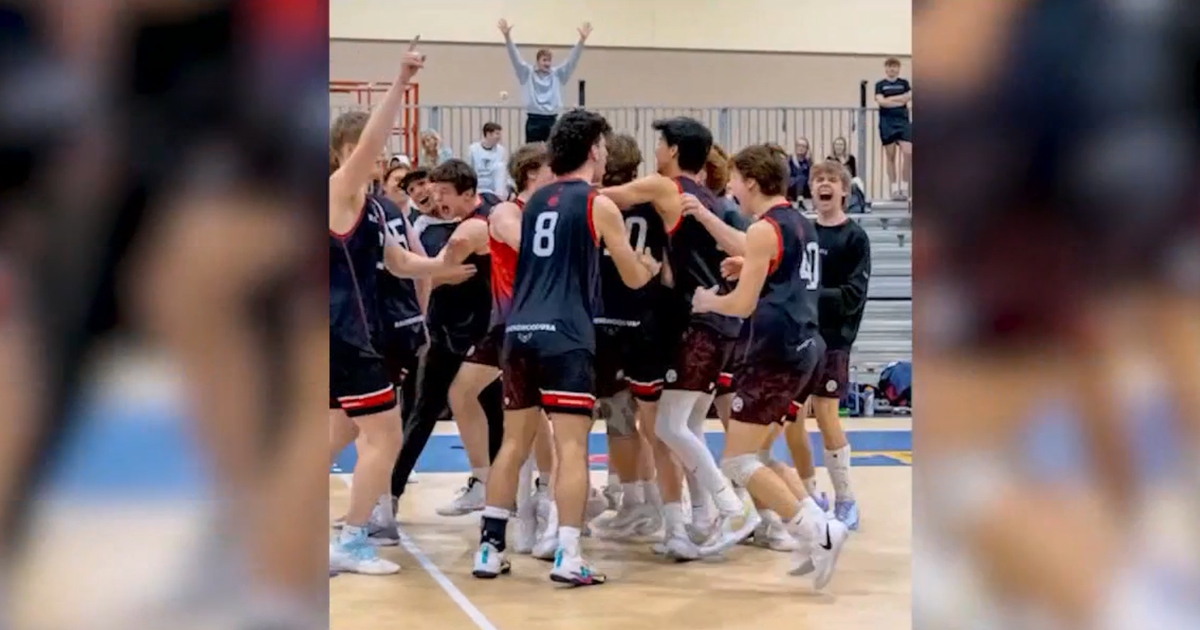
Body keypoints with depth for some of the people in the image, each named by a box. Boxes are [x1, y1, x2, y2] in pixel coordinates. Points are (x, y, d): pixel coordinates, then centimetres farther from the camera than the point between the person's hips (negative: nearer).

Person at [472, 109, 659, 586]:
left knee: (515, 443, 13)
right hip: (565, 336, -6)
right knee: (572, 446, -4)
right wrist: (652, 266, 29)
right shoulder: (599, 205, -1)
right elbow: (634, 278, 7)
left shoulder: (536, 201, 17)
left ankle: (490, 549, 14)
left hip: (520, 332, 6)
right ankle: (567, 556, -9)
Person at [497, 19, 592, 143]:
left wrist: (582, 40, -13)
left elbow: (572, 60, 1)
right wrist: (507, 37, -21)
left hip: (551, 120, 3)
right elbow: (515, 57, -7)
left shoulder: (557, 74, 8)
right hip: (534, 120, -2)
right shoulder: (528, 74, 3)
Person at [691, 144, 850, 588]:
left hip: (773, 352, -9)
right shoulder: (801, 224, 15)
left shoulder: (764, 229, -12)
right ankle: (814, 528, 11)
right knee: (756, 455, 18)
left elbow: (743, 304, -15)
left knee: (738, 462, -6)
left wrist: (708, 301, 4)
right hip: (800, 347, 9)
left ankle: (817, 532, -12)